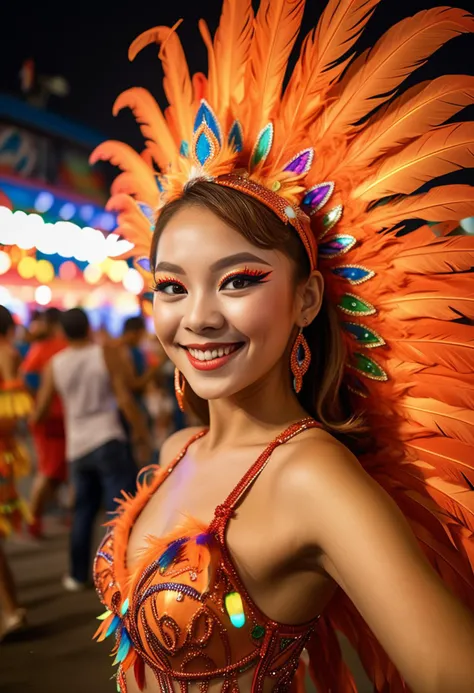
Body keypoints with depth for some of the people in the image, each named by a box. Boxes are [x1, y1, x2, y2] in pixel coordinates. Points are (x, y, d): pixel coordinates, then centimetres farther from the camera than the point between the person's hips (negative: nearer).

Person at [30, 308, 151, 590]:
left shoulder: (55, 364, 4)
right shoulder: (103, 353, -5)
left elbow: (40, 411, 9)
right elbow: (124, 398, -9)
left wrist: (34, 419, 32)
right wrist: (142, 432, 1)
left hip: (77, 446, 5)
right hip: (108, 442, -4)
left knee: (84, 511, 17)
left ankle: (78, 575, 23)